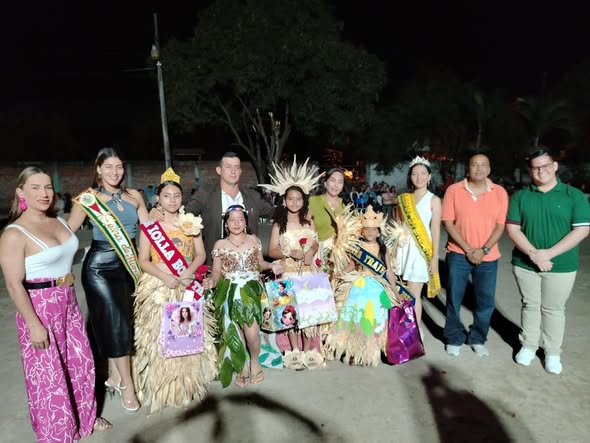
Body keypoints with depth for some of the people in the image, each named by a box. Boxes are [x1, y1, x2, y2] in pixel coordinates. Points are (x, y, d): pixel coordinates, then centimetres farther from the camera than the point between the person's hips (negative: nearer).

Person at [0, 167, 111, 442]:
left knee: (80, 361, 18)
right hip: (39, 308, -7)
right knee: (48, 373, 8)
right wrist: (34, 324, -19)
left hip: (68, 303, 7)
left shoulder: (59, 221, 5)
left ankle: (85, 417, 41)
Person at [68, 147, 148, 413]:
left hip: (129, 265, 5)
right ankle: (127, 384, 11)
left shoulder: (134, 196, 4)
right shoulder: (88, 199, -7)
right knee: (114, 322, -2)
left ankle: (114, 375, 32)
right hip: (100, 266, -4)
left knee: (123, 319, 13)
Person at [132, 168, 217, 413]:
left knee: (189, 334, 7)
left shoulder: (191, 223, 6)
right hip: (159, 287, -2)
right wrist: (164, 276, -18)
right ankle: (163, 387, 17)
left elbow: (201, 254, 4)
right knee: (160, 336, 0)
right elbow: (143, 260, -2)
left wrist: (188, 272, -13)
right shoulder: (149, 226, 0)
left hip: (188, 287, 2)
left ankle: (189, 383, 25)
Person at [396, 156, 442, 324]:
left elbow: (436, 230, -4)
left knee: (413, 295, -1)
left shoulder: (433, 200, -1)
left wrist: (435, 257, -8)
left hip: (421, 249, -4)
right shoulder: (403, 198, 9)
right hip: (403, 248, 4)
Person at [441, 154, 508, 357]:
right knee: (454, 299, 6)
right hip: (458, 254, -1)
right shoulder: (454, 190, -5)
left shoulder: (500, 192, 0)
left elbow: (500, 225, -1)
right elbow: (448, 222, -7)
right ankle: (454, 339, 24)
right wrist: (468, 249, -12)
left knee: (486, 301, 8)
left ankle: (478, 339, 28)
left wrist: (483, 250, -12)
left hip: (488, 256, 2)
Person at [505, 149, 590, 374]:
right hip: (525, 263, 1)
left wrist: (549, 253, -17)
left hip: (561, 266, -1)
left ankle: (552, 352, 27)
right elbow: (512, 228, -4)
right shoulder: (520, 196, 1)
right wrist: (533, 253, -17)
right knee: (530, 306, 14)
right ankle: (528, 345, 29)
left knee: (554, 310, 11)